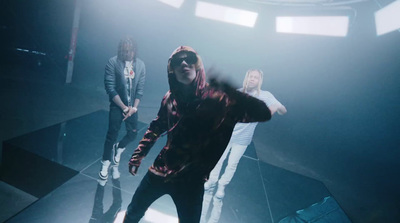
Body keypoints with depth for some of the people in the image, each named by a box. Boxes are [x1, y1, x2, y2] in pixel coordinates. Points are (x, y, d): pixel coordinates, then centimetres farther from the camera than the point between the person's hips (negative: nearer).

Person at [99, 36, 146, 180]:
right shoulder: (113, 63, -12)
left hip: (132, 106, 4)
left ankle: (119, 148, 39)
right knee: (112, 135, -3)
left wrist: (134, 107, -9)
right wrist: (124, 107, -17)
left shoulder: (140, 65, -1)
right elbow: (110, 88, -15)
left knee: (133, 134, 7)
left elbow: (140, 89, 1)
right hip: (117, 105, -4)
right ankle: (106, 163, 17)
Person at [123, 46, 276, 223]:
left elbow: (263, 113, -30)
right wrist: (137, 157, 14)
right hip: (159, 172, 4)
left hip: (191, 182, -3)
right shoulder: (170, 98, -5)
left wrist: (227, 89, -43)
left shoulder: (217, 99, -19)